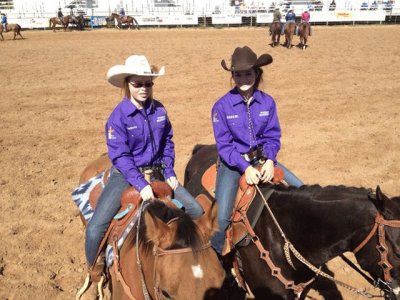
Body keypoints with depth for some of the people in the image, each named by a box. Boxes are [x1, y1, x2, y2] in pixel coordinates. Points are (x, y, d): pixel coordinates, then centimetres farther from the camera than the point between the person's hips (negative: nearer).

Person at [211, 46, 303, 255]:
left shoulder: (267, 102, -2)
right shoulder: (222, 106, -11)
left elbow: (272, 137, 1)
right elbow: (224, 144, -11)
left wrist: (269, 161, -17)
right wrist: (245, 167, -22)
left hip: (262, 158, 4)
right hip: (233, 161, -4)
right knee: (222, 218, -20)